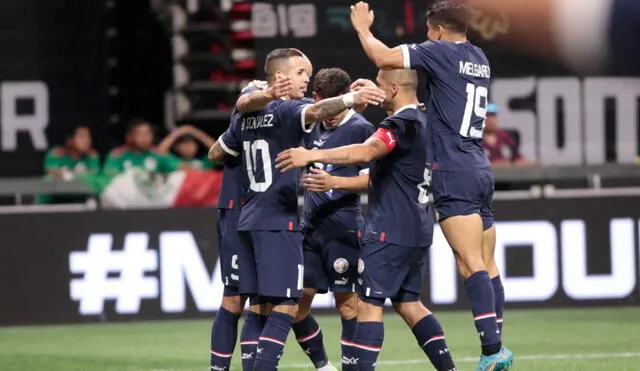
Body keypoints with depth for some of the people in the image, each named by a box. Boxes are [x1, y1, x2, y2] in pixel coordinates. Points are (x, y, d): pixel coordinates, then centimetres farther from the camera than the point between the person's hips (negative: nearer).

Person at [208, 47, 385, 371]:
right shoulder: (285, 110, -9)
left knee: (261, 307, 11)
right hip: (279, 222, -9)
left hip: (249, 221, 9)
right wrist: (351, 99, -46)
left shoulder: (248, 116, 15)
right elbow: (314, 111, -32)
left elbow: (216, 153, 26)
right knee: (286, 307, -11)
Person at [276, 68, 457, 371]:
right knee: (408, 303, 17)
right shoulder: (423, 121, 12)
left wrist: (312, 155, -43)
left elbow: (365, 152, -34)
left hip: (390, 231, -10)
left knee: (369, 303, -10)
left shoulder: (400, 124, -17)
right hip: (418, 231, 10)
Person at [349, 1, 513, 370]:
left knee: (471, 264, -15)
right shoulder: (480, 59, 17)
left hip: (455, 173, -8)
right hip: (481, 170, 8)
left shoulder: (440, 52, -5)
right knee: (487, 266, 7)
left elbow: (383, 57, -10)